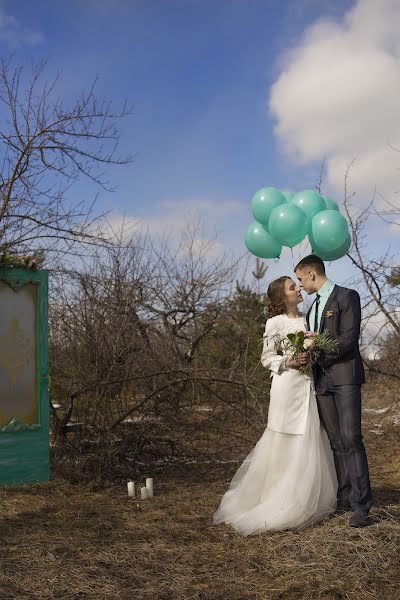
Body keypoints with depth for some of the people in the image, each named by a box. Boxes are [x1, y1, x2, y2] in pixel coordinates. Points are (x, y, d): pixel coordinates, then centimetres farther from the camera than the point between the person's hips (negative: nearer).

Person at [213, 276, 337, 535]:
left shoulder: (305, 319, 13)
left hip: (307, 385, 7)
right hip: (287, 385, -7)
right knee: (286, 442, -1)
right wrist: (289, 362, -18)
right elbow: (267, 358, -4)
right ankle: (283, 500, 11)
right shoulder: (275, 322, -5)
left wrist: (311, 356, 2)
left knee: (310, 441, 8)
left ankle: (305, 499, 21)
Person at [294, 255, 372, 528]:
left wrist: (318, 355, -12)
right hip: (322, 380, 7)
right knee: (336, 443, 7)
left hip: (345, 377, -7)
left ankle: (361, 505, -11)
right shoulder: (314, 306, 22)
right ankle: (344, 498, 11)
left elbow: (349, 338, -12)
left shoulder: (347, 296, -3)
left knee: (351, 438, -13)